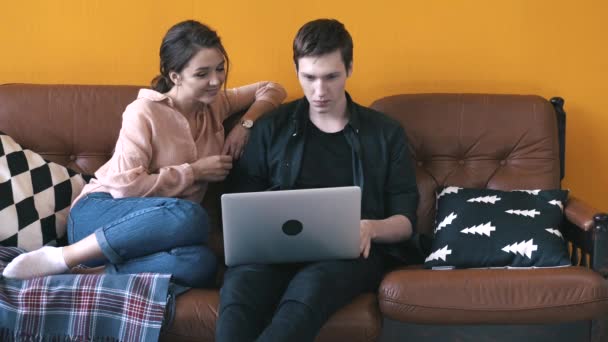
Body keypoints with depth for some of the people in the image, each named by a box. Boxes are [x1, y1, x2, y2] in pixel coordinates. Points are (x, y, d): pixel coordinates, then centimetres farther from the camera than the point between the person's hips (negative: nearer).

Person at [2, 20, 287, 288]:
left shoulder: (215, 104, 10)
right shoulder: (145, 111, -10)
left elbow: (272, 90, 22)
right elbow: (126, 184, -19)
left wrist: (247, 123, 2)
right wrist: (195, 172, -11)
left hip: (158, 228, 4)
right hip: (99, 213, -4)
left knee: (200, 264, -34)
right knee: (190, 216, -39)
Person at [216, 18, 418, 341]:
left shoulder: (386, 133, 13)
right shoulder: (271, 128, 16)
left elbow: (405, 221, 10)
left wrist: (371, 228, -13)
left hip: (353, 252, -1)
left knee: (310, 284, -39)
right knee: (240, 283, -36)